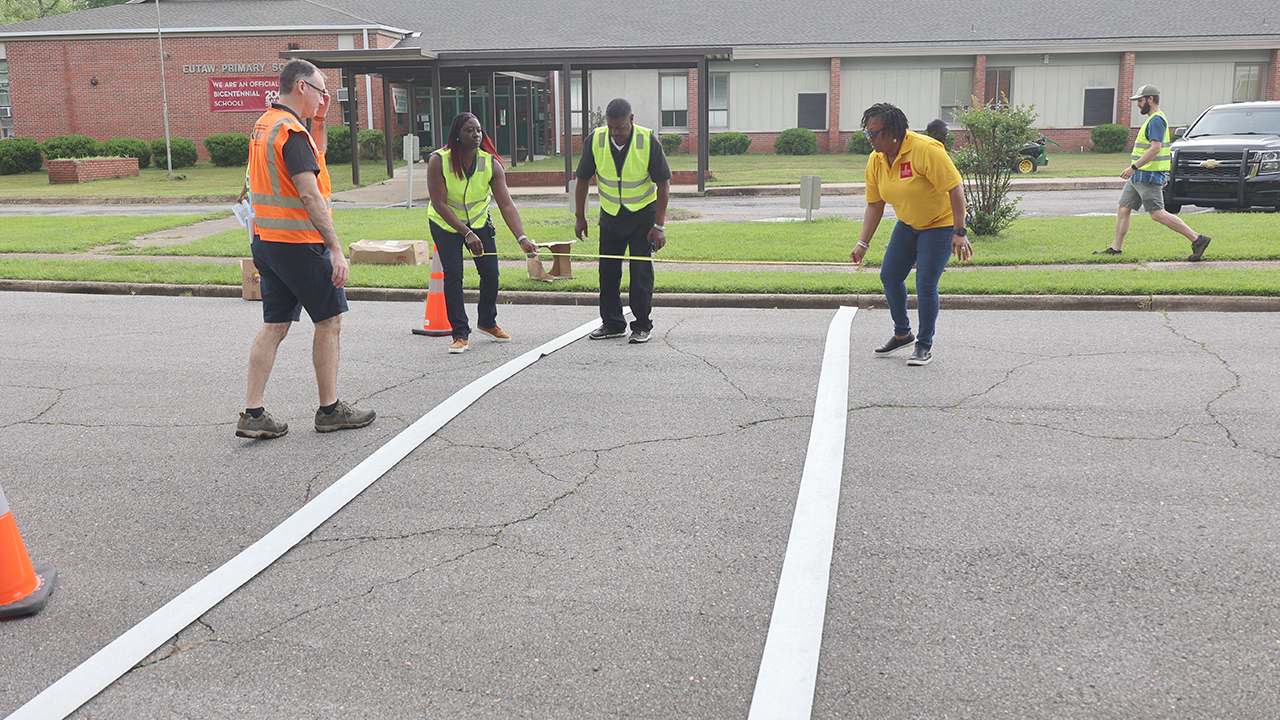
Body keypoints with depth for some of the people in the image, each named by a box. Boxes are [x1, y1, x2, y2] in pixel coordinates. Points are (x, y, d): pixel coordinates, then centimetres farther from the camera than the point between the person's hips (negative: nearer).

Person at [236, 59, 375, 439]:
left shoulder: (263, 125, 15)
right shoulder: (291, 131, -16)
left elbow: (316, 157, 30)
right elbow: (310, 195, -23)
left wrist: (319, 122, 19)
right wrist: (336, 250, -24)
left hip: (266, 241, 9)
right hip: (299, 243, -9)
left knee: (274, 326, 10)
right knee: (330, 320, 4)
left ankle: (252, 414, 8)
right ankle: (330, 410, 12)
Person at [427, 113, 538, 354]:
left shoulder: (490, 163, -18)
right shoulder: (438, 160, -24)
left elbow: (506, 204, -22)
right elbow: (439, 204, -24)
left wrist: (522, 238, -34)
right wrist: (466, 233, -31)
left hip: (478, 222, 3)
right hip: (446, 225, -3)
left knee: (490, 272, -2)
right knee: (453, 274, -13)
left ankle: (487, 322, 23)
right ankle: (460, 334, -2)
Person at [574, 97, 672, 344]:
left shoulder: (648, 140, -19)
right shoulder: (595, 140, -12)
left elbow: (663, 183, -13)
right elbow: (583, 179, 1)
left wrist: (659, 225, -17)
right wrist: (580, 217, 1)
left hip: (643, 213, -3)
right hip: (610, 214, 3)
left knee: (641, 271, -6)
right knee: (608, 270, 4)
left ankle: (642, 326, 5)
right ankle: (612, 324, 17)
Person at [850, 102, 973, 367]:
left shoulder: (925, 150, -28)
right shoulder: (875, 161, -7)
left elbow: (955, 188, -26)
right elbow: (874, 206, 1)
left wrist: (959, 233, -30)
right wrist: (863, 243, -4)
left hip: (941, 224, -7)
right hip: (907, 224, 7)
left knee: (925, 284, -12)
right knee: (889, 276, 4)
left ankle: (925, 345, 6)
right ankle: (902, 333, 25)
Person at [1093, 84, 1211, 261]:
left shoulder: (1156, 120, -14)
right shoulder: (1152, 119, 19)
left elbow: (1155, 148, -24)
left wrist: (1133, 167, -27)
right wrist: (1163, 176, 26)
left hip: (1148, 176, -11)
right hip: (1138, 176, 11)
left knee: (1158, 214, -10)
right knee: (1123, 209, 8)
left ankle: (1197, 239, -6)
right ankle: (1115, 249, 11)